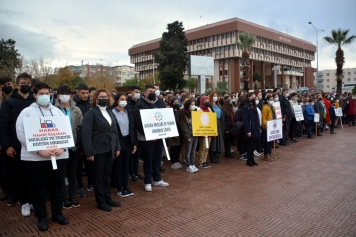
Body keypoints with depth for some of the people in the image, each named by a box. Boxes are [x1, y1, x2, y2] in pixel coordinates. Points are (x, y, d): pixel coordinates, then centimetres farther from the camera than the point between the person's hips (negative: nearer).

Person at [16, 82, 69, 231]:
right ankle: (41, 217, 24)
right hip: (35, 157, -3)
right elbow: (22, 135, -9)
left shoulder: (57, 111, 11)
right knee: (38, 187, 8)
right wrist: (39, 150, -18)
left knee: (57, 185, 13)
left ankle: (57, 213, 28)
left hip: (59, 156, 3)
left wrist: (62, 147, -10)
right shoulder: (27, 112, -1)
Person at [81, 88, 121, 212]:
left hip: (110, 149, 6)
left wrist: (117, 147, 11)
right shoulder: (91, 113, -9)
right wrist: (89, 152, -19)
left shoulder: (110, 112, 13)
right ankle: (101, 201, 21)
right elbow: (86, 134, -15)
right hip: (98, 150, -6)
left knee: (107, 176, 16)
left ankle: (108, 198, 29)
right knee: (99, 177, 8)